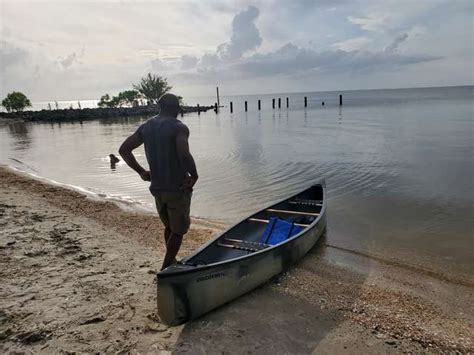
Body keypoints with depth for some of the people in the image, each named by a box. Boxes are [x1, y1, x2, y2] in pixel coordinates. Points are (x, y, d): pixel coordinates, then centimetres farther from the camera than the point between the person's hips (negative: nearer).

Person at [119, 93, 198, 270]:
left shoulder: (146, 127, 7)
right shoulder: (179, 127, -13)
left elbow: (123, 150, 6)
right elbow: (184, 154, -30)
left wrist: (141, 171, 8)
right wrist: (194, 176, -15)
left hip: (156, 188, 6)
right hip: (178, 188, -6)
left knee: (169, 226, 25)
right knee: (178, 230, 11)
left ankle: (171, 263, 39)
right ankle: (166, 270, 12)